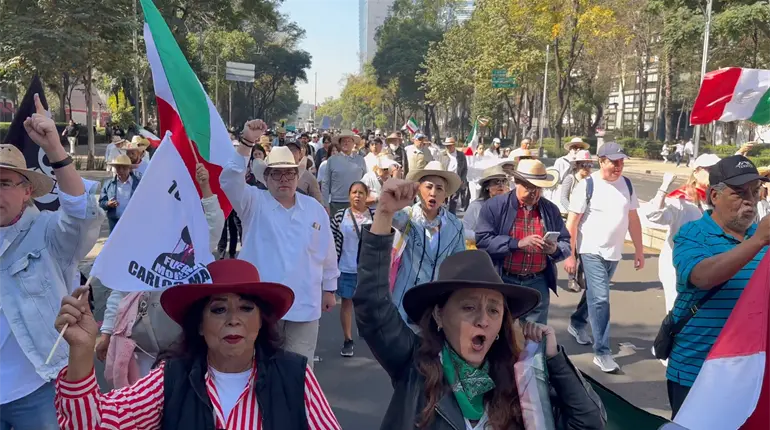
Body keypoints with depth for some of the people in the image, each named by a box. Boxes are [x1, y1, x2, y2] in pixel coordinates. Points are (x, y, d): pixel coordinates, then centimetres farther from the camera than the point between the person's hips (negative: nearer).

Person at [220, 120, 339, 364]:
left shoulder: (314, 209, 5)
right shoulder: (254, 203, -2)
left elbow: (327, 252, 11)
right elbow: (229, 181, -21)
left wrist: (329, 289, 13)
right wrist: (246, 145, -31)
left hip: (305, 305, 2)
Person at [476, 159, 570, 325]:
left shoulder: (551, 210, 10)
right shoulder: (495, 206, -4)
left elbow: (566, 243, 11)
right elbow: (482, 240, -14)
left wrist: (555, 250, -13)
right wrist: (518, 243, -22)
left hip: (537, 284, 4)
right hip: (502, 282, -3)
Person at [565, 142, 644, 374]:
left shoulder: (627, 184, 4)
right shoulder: (587, 185, -12)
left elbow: (633, 219, 11)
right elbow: (571, 222, -11)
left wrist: (639, 250, 11)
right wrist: (570, 255, -14)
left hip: (614, 252, 6)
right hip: (592, 251, -6)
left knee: (594, 293, 20)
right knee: (600, 299, -10)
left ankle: (577, 323, 44)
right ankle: (602, 352, -3)